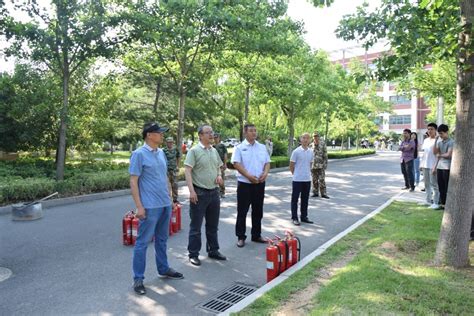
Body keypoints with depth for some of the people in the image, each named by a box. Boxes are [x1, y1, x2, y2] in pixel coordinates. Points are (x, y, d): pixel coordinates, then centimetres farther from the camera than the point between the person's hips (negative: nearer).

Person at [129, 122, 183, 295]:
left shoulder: (161, 153, 11)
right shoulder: (139, 154, -11)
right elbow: (133, 181, -13)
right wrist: (139, 206, -17)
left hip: (165, 204, 8)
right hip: (150, 207, -7)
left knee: (162, 240, 18)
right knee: (143, 242, 2)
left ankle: (163, 269, 33)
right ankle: (138, 278, 13)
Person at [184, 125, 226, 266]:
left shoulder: (214, 151, 11)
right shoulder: (194, 151, -10)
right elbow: (187, 171, -15)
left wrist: (219, 175, 0)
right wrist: (191, 190, -22)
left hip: (214, 192, 7)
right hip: (199, 192, -6)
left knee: (213, 225, 16)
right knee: (196, 226, 3)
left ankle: (213, 251, 30)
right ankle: (193, 254, 15)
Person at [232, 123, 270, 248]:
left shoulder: (262, 147, 11)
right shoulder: (240, 148, -4)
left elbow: (267, 163, 12)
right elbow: (236, 164, -13)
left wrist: (265, 173, -8)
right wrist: (249, 176, -21)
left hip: (260, 183, 5)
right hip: (245, 183, -4)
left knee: (258, 211, 13)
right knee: (242, 211, 2)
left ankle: (256, 235, 26)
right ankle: (241, 237, 12)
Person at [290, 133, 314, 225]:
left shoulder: (310, 152, 6)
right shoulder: (296, 151, -9)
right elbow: (291, 165, -4)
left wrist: (307, 173, 13)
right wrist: (296, 174, 4)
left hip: (307, 179, 5)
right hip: (297, 179, -5)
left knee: (305, 199, 13)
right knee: (295, 199, 3)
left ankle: (304, 217, 23)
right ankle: (294, 218, 11)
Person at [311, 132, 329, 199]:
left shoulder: (323, 144, -1)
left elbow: (325, 154, -1)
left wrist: (325, 164, -6)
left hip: (321, 165, -2)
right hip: (313, 165, 2)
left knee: (322, 180, -5)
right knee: (314, 180, 8)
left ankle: (323, 193, 2)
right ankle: (315, 193, 17)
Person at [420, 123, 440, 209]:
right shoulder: (425, 140, 14)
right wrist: (421, 164, 14)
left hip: (432, 165, -7)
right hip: (425, 165, 7)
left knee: (434, 184, -4)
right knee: (427, 184, 13)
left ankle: (435, 202, 1)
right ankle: (428, 200, 22)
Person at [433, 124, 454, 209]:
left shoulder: (451, 142, -9)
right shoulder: (439, 141, 12)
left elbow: (449, 155, -17)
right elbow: (435, 152, 6)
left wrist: (440, 155, -3)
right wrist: (436, 141, 0)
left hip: (447, 167, -7)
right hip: (439, 167, 7)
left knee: (447, 187, -1)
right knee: (440, 187, 11)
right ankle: (442, 203, 19)